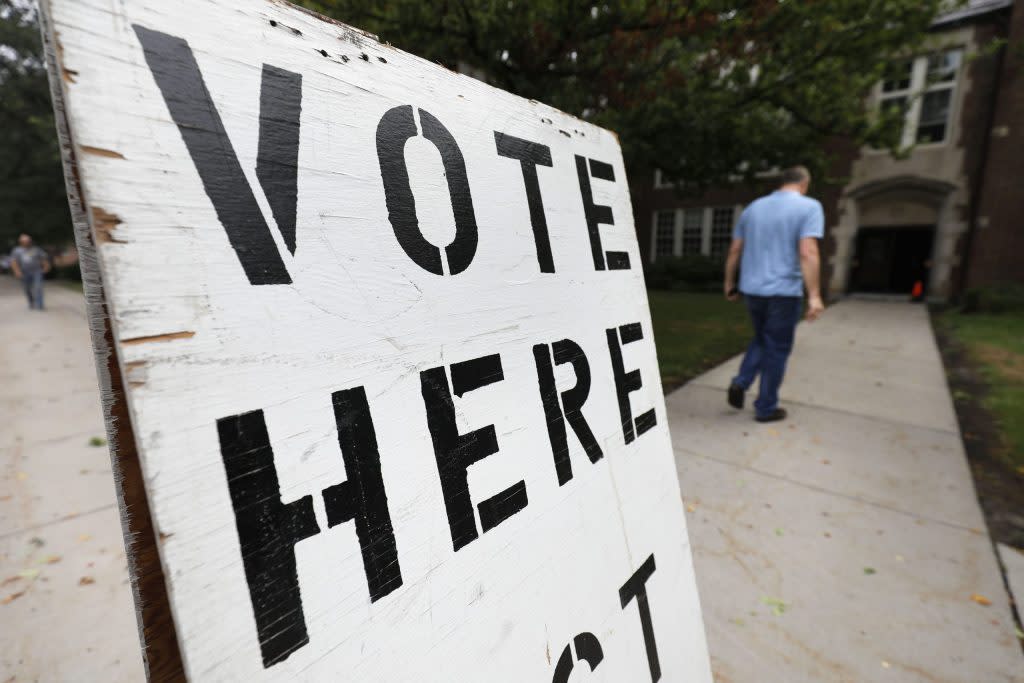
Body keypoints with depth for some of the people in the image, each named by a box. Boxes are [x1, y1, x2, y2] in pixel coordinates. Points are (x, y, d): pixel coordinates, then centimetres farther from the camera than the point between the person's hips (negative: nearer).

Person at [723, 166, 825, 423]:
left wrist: (730, 283, 18)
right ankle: (766, 408, 15)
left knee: (761, 340, 23)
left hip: (752, 289, 5)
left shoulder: (753, 207, 10)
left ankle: (741, 383, 5)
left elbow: (734, 251, 10)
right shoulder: (809, 207, -5)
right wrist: (814, 295, -18)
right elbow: (807, 253, -18)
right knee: (776, 349, 7)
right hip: (783, 291, -5)